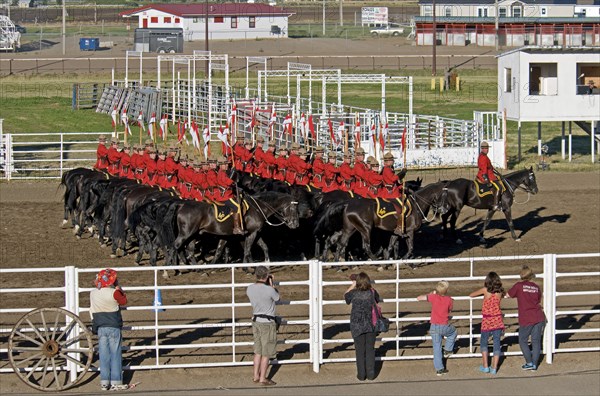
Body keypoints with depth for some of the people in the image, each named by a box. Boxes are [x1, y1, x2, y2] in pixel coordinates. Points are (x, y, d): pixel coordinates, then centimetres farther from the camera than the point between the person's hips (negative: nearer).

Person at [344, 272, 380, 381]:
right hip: (371, 326, 1)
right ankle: (371, 374, 10)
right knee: (370, 349, 9)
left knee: (360, 350, 7)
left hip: (357, 326, -1)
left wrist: (353, 285, 22)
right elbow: (379, 300, 18)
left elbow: (345, 295, 13)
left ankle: (361, 375, 9)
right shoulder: (372, 292, -4)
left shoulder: (354, 293, -10)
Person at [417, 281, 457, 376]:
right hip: (444, 327, -1)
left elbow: (419, 298, -5)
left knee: (437, 347, 8)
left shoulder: (433, 297, -7)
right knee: (453, 332, 33)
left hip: (434, 327, 1)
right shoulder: (449, 299, -6)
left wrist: (431, 294, 9)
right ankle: (448, 350, 31)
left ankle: (439, 369, 8)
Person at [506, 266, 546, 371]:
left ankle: (529, 363, 5)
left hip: (526, 319, -4)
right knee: (536, 341, 9)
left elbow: (508, 295, 7)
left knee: (523, 341, 10)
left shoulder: (519, 286, -5)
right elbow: (539, 301, 15)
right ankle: (534, 364, 10)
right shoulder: (536, 287, 7)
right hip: (539, 317, 4)